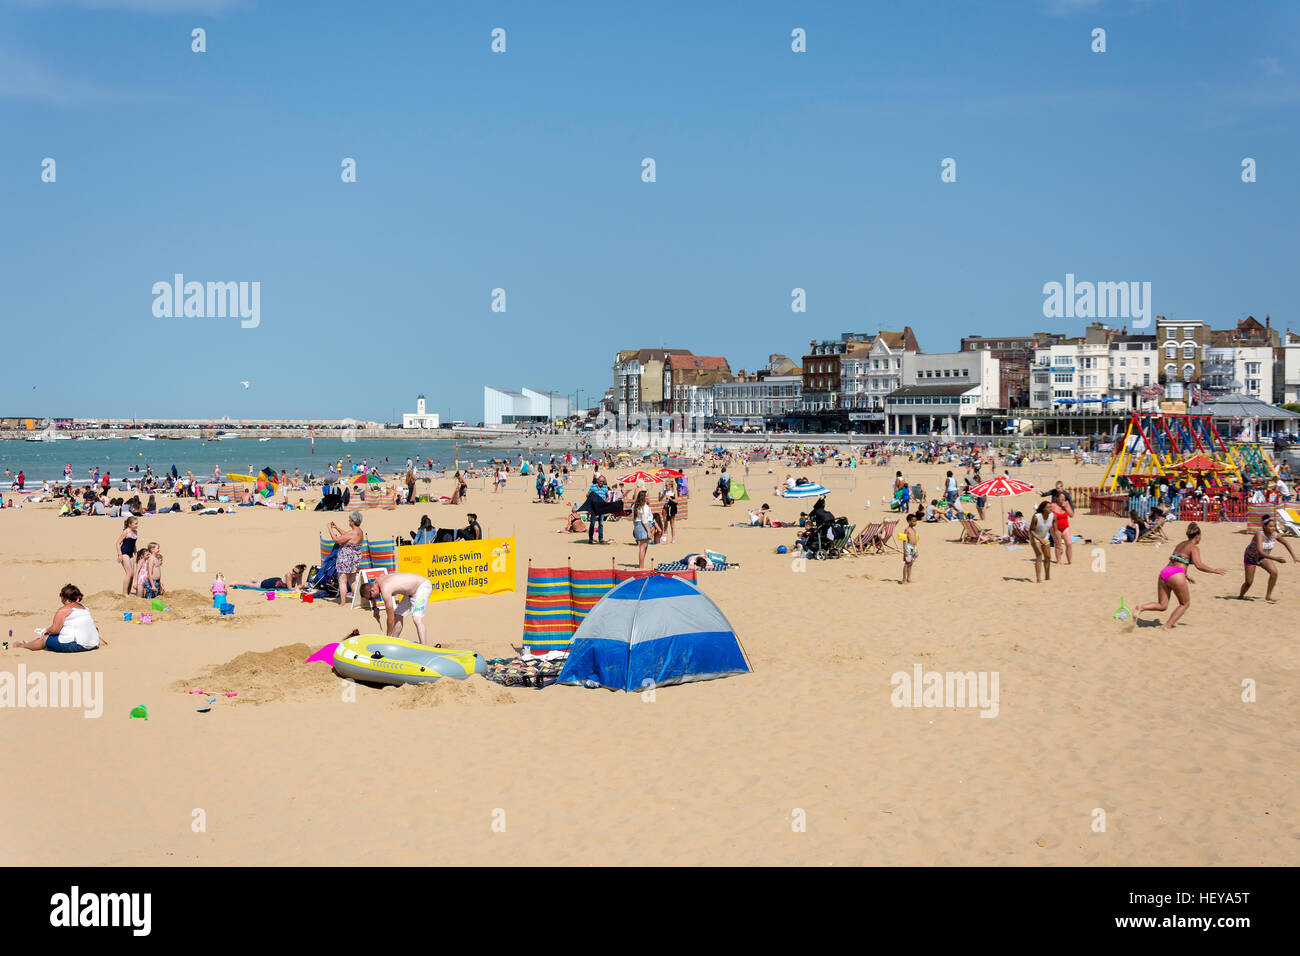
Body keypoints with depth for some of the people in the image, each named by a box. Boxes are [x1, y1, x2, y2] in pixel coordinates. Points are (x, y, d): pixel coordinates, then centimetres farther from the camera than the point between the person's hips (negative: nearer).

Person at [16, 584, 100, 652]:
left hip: (76, 645, -9)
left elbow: (54, 630, -15)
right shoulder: (83, 607, 16)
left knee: (44, 639, 11)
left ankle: (23, 645, 33)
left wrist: (47, 630, 9)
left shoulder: (63, 610, -10)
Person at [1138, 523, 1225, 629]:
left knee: (1162, 606, 11)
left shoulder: (1180, 544, 22)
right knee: (1185, 604, 14)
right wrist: (1214, 571, -3)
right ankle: (1168, 626, 6)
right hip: (1176, 576, -7)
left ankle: (1141, 608, -14)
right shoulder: (1194, 547, -1)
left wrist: (1186, 575, 38)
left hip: (1164, 572, 7)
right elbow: (1198, 565, -14)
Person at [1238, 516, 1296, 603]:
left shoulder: (1275, 535, -18)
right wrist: (1275, 559, -50)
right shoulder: (1259, 535, -35)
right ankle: (1241, 596, 31)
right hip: (1251, 557, -5)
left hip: (1263, 558, 5)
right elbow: (1260, 552, -45)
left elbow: (1285, 542, 4)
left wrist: (1293, 555, 3)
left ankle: (1268, 596, -7)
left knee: (1274, 572, -20)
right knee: (1249, 582, 0)